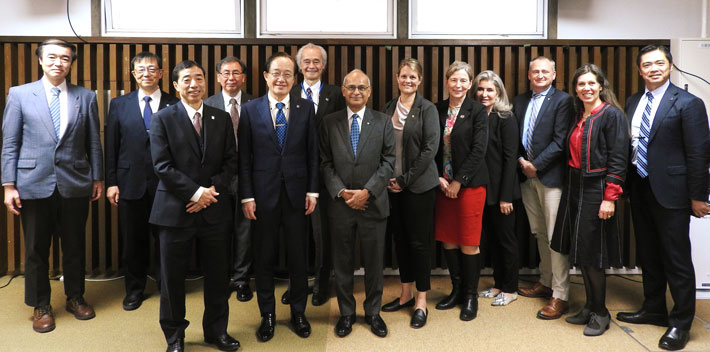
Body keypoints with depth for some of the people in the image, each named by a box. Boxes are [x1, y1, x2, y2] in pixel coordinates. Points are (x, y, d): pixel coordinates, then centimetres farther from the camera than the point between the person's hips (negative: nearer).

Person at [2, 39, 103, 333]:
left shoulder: (86, 97, 5)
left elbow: (94, 142, 7)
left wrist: (98, 178, 6)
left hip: (75, 185, 1)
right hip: (34, 185, -1)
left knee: (75, 246, 12)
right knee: (36, 250, 9)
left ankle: (75, 298, 30)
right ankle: (40, 306, 25)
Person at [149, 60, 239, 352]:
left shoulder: (222, 119, 9)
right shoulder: (163, 119, -1)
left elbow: (230, 161, 6)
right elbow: (162, 166, -9)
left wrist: (213, 190, -9)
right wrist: (196, 192, -13)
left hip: (215, 209, 3)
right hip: (176, 210, -2)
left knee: (217, 275, 11)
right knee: (172, 276, 8)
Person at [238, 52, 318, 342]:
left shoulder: (306, 108, 3)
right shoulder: (250, 109, 1)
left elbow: (312, 153, 4)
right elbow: (244, 157, -1)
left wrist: (312, 190, -1)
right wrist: (247, 196, -6)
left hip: (296, 193, 1)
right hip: (263, 194, 0)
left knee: (298, 256, 10)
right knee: (264, 257, 9)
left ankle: (298, 313, 27)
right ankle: (267, 315, 25)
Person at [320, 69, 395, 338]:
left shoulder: (383, 122, 3)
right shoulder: (329, 122, 5)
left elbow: (388, 161, -2)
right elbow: (326, 163, 2)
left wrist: (367, 192, -12)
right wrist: (341, 192, -11)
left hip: (373, 203, 0)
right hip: (341, 204, 1)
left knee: (374, 263, 9)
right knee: (342, 264, 10)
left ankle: (373, 312, 26)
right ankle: (346, 313, 26)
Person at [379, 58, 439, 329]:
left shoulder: (427, 109, -5)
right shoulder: (388, 109, 10)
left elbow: (430, 148, -11)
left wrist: (405, 180, -12)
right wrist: (387, 178, 0)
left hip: (418, 184, -5)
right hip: (392, 184, 5)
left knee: (419, 241, 0)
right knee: (400, 239, 11)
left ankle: (421, 302, 10)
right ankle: (406, 293, 25)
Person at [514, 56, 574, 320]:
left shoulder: (562, 100, -4)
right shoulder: (520, 101, 14)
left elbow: (560, 140, -12)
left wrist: (536, 166, -13)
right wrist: (521, 161, -3)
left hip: (550, 176, -6)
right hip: (527, 176, 6)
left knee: (555, 237, -5)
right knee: (539, 234, 15)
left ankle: (560, 295, 1)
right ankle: (545, 282, 27)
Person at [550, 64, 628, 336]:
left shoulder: (612, 115, -9)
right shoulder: (578, 117, 13)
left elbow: (618, 160, -14)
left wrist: (610, 198, -20)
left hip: (596, 191, -7)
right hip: (574, 189, 7)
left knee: (591, 254, -1)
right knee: (579, 253, 12)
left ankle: (600, 314, 15)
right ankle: (589, 307, 25)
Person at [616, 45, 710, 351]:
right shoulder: (633, 102, 9)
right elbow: (627, 145, 10)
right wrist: (627, 185, 6)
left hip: (670, 191, -6)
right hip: (639, 188, 6)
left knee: (677, 259, 2)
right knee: (648, 255, 17)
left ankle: (681, 324, 15)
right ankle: (653, 310, 33)